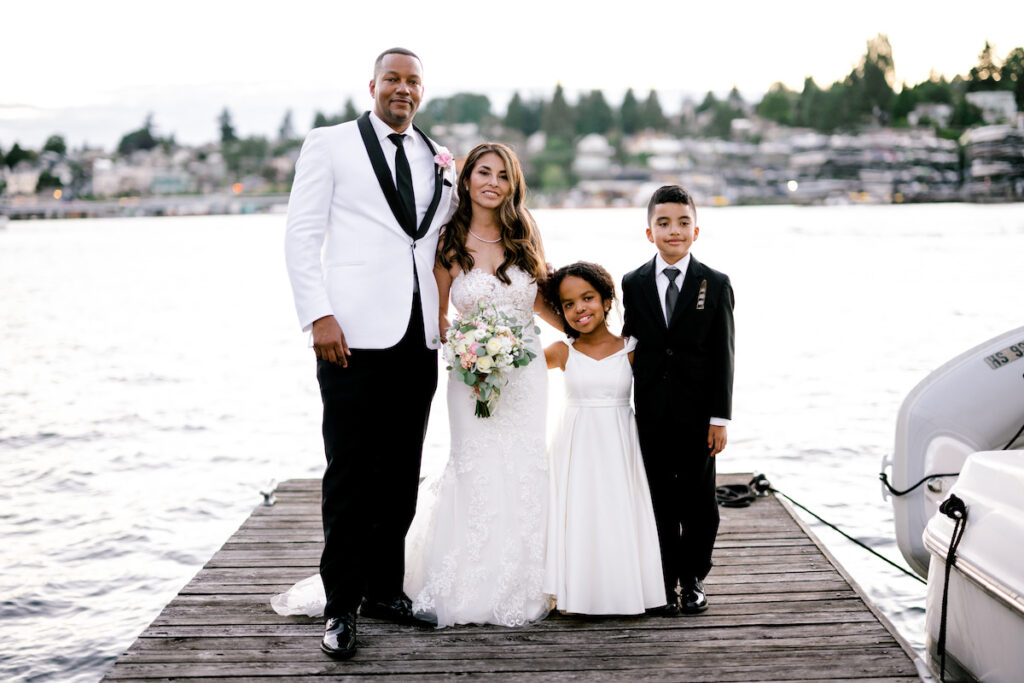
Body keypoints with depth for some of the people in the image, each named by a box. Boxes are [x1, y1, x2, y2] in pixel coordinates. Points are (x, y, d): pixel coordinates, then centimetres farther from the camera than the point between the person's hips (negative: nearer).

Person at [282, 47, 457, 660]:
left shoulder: (439, 161, 16)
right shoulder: (329, 145, 4)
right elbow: (301, 236, -2)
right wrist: (318, 316, -12)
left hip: (419, 339, 5)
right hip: (354, 334, -4)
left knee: (402, 474, 10)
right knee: (350, 475, -2)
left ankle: (385, 588, 23)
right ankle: (342, 605, 8)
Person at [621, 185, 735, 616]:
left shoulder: (715, 284, -1)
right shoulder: (634, 284, 4)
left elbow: (723, 355, -3)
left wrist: (720, 418, -7)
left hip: (698, 414, -1)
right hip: (651, 414, 1)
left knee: (698, 499, 8)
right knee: (660, 499, 7)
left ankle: (693, 578, 21)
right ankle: (666, 580, 18)